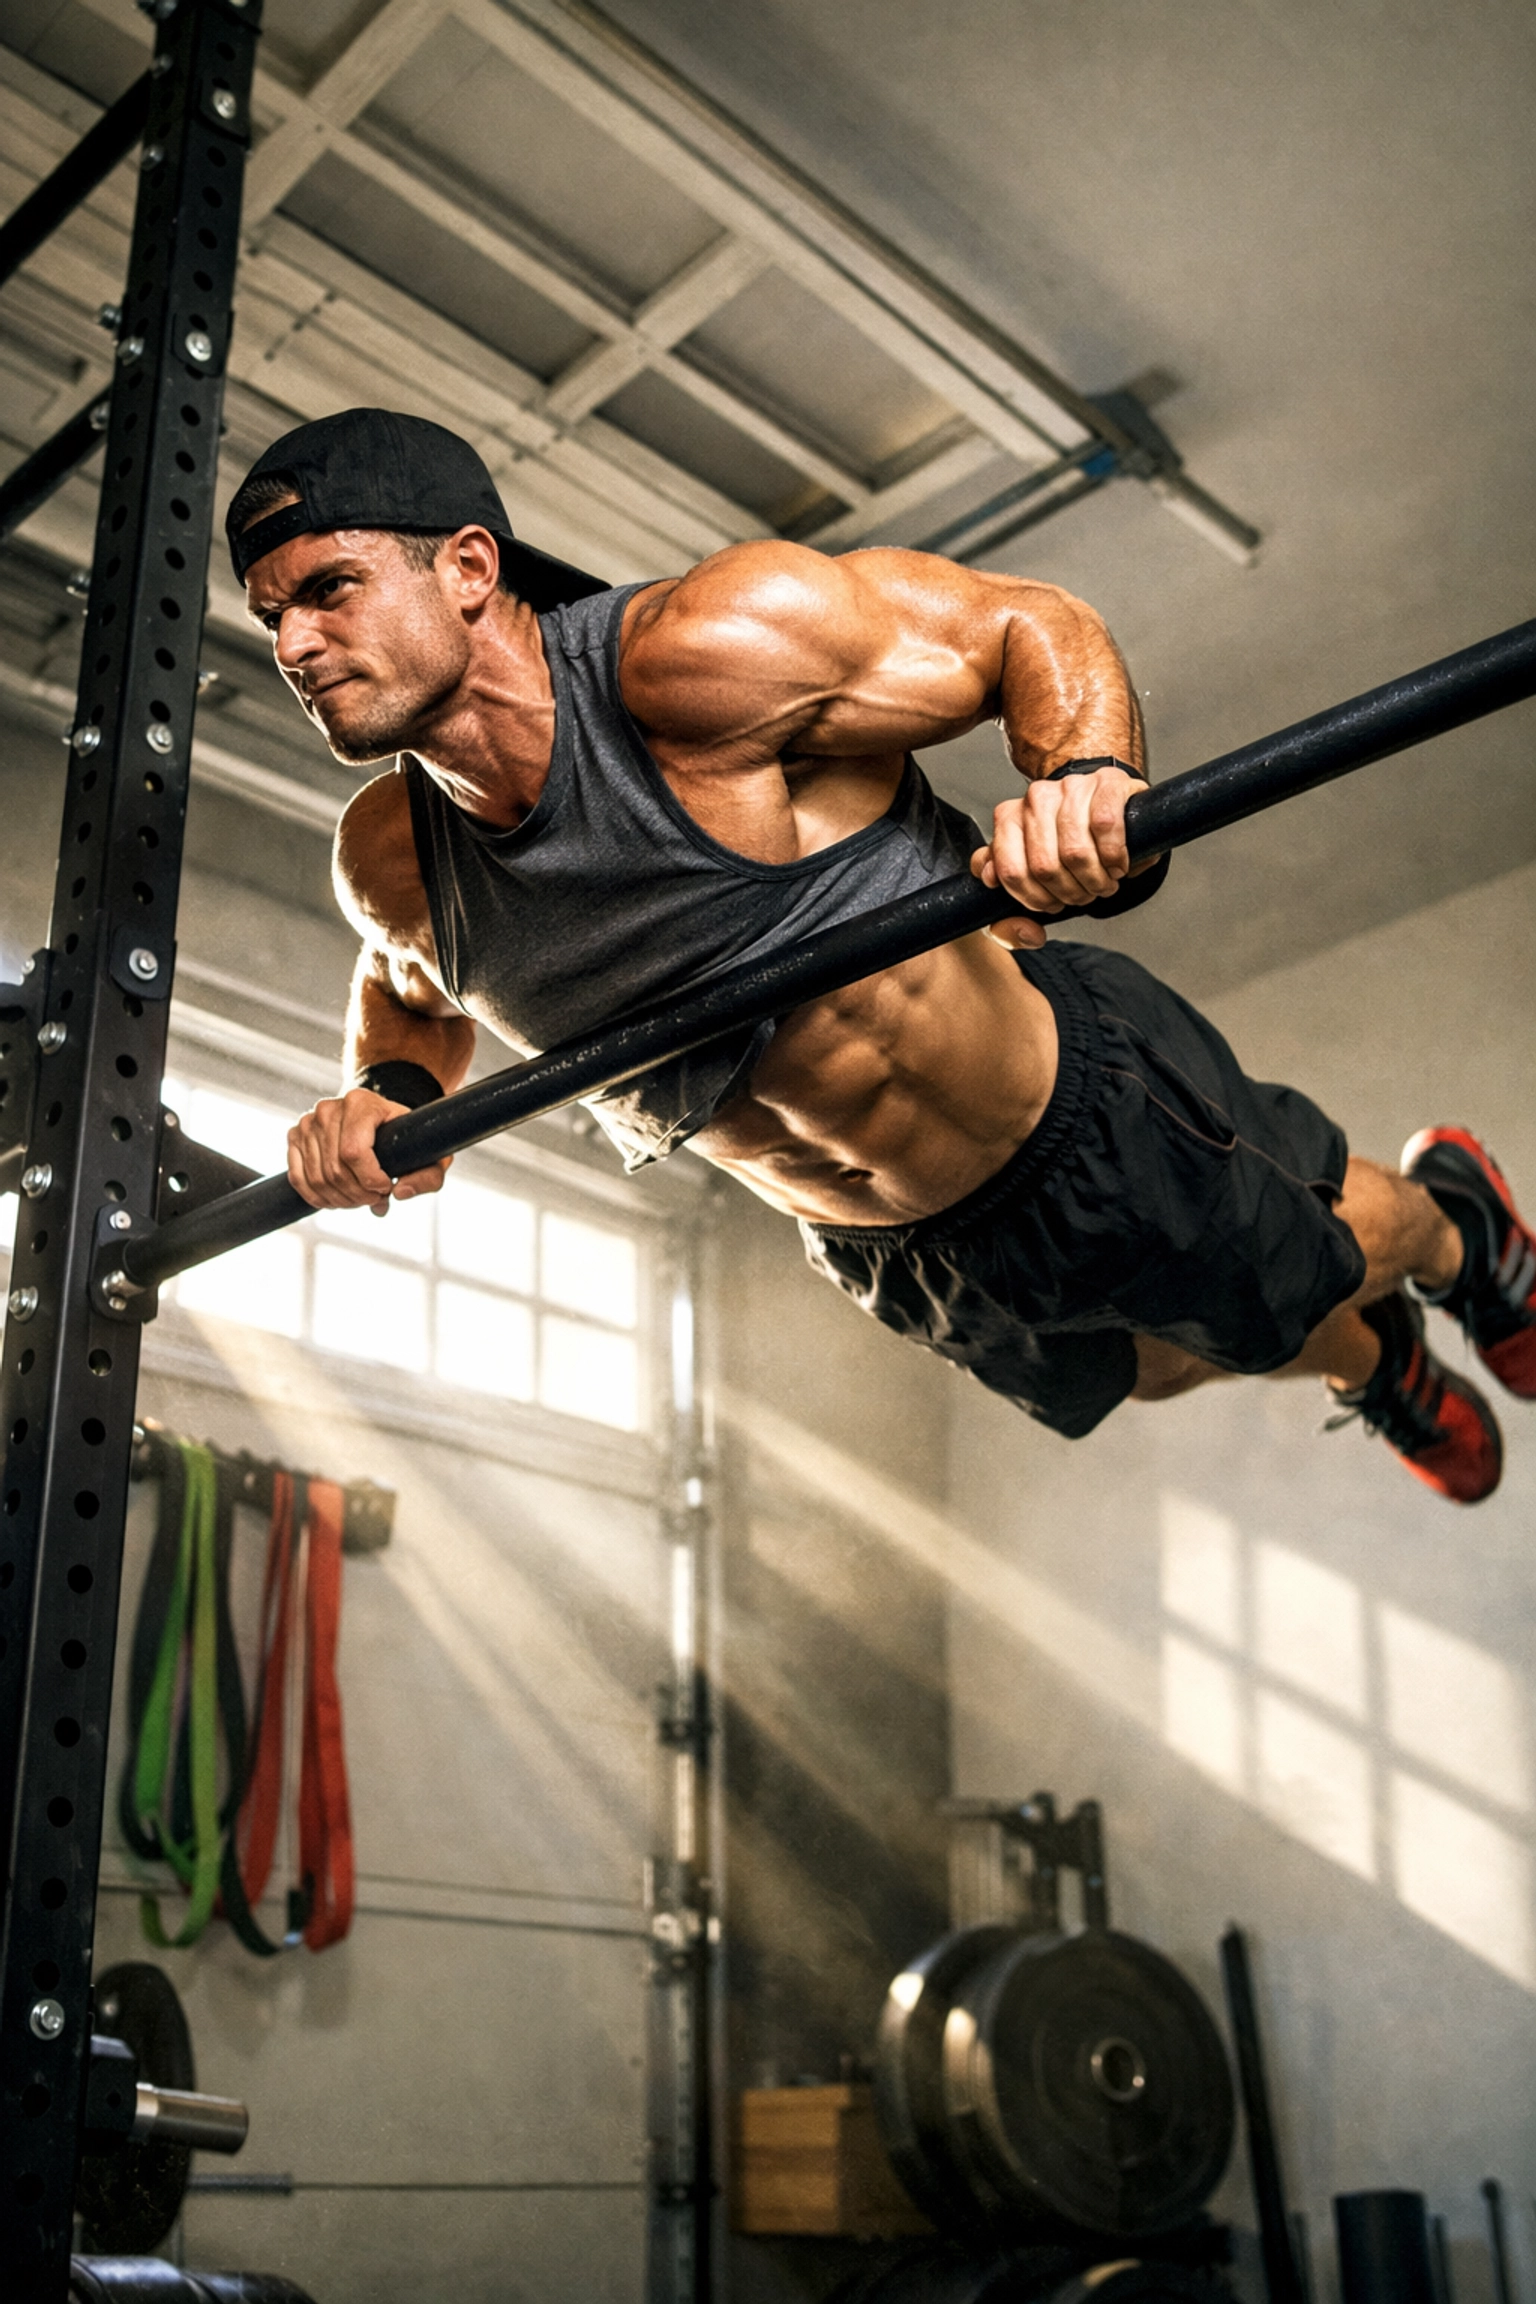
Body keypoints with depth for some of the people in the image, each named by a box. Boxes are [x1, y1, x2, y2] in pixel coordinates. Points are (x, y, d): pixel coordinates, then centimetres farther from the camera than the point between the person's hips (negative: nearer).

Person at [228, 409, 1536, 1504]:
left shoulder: (702, 650, -32)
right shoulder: (392, 865, -14)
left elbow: (1025, 623, -22)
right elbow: (413, 1001, 11)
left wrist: (1087, 780, -43)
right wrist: (385, 1093, -12)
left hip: (1088, 1114, -5)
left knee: (1305, 1277, 21)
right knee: (1157, 1372, 30)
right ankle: (1378, 1367, 64)